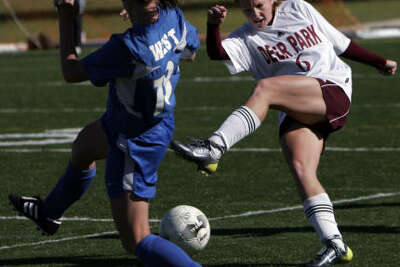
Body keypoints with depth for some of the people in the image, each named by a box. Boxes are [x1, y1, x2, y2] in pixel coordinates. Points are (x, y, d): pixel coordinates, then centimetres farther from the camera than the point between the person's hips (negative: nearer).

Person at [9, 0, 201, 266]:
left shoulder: (126, 47, -38)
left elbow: (71, 72, -19)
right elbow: (191, 52, 8)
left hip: (135, 147, -10)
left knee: (136, 241, -2)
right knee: (82, 147, 37)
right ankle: (49, 213, 66)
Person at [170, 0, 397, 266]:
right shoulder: (246, 39, 14)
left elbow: (340, 42, 25)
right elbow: (217, 53, -6)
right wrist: (213, 25, -24)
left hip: (334, 92, -3)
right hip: (296, 112, 3)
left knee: (264, 88, -27)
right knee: (300, 168, -21)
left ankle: (214, 148, -35)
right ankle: (334, 244, -19)